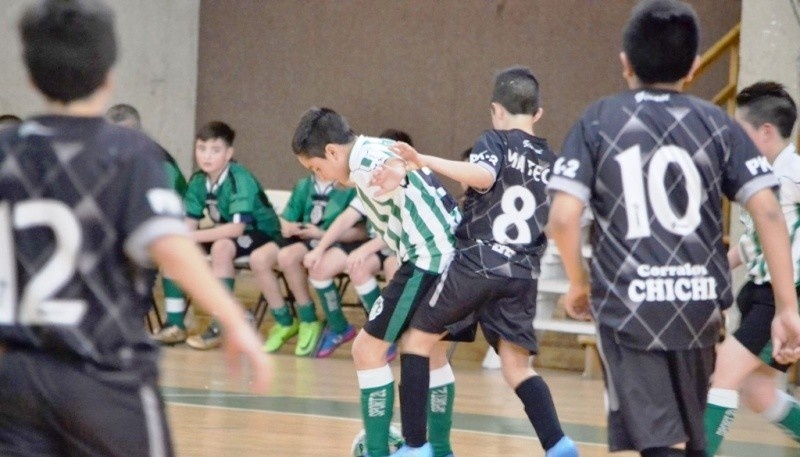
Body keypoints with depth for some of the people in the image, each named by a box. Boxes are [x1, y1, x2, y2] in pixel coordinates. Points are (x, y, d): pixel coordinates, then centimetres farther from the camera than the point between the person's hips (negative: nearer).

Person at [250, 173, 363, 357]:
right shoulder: (304, 186, 13)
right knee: (258, 259, -14)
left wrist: (321, 234, -21)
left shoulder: (350, 187, -9)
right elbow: (285, 221, 14)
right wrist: (287, 227, -12)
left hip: (339, 243, -7)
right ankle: (284, 322, 0)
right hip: (304, 240, 7)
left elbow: (361, 231, -16)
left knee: (287, 256, -31)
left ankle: (309, 323, -14)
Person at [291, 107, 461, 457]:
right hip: (452, 256, 10)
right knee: (433, 351, 25)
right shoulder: (377, 151, 19)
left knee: (367, 349, -5)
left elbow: (393, 165, -27)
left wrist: (393, 174, -45)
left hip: (428, 261, -10)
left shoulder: (364, 158, -10)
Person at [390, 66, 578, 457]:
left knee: (418, 339, 11)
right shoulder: (550, 160, 15)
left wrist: (423, 160, -30)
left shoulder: (494, 141, -1)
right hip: (523, 273, 5)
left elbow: (483, 176, -24)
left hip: (477, 263, -5)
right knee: (517, 366, 9)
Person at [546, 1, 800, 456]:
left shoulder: (598, 121, 2)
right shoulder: (718, 123, 5)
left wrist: (579, 284, 10)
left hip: (628, 304, -2)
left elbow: (563, 217, -8)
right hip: (699, 300, 3)